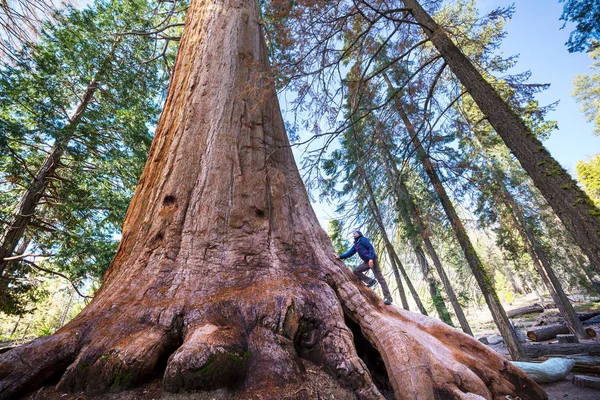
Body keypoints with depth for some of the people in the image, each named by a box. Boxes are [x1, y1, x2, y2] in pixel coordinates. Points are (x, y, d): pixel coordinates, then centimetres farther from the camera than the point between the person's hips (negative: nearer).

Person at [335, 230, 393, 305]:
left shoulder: (363, 239, -1)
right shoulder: (355, 245, 21)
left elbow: (371, 247, -11)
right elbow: (349, 253, 19)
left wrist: (371, 258, -22)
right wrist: (340, 257, 10)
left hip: (372, 260, -8)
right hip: (367, 262, 8)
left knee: (379, 277, -11)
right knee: (355, 271, 1)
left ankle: (388, 297, -10)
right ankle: (371, 281, -3)